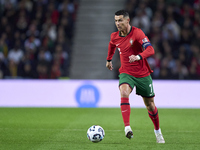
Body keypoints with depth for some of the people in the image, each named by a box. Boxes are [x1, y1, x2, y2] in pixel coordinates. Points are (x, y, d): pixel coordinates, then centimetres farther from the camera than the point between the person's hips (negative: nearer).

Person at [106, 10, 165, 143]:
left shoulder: (137, 33, -17)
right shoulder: (114, 37, -1)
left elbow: (150, 50, -29)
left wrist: (138, 56, -47)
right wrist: (109, 59, 37)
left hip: (143, 74, -2)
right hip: (126, 73, 2)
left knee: (150, 104, 9)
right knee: (124, 93, -30)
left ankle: (157, 130, 34)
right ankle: (127, 128, -38)